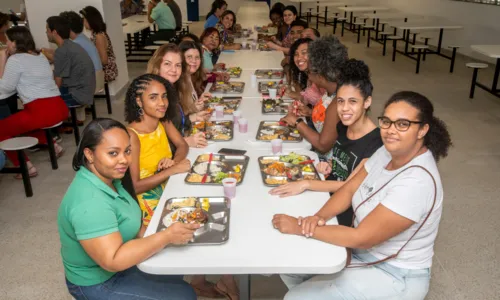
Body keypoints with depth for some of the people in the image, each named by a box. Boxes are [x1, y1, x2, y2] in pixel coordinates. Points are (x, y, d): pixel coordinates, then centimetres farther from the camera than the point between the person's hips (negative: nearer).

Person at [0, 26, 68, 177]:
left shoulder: (15, 59, -5)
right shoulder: (40, 57, 19)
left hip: (41, 112, -8)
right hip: (59, 108, 9)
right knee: (20, 121, 33)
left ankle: (26, 166, 0)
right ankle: (52, 144, 22)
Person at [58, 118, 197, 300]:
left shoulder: (107, 178, -4)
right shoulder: (89, 202, -33)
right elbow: (112, 261, -35)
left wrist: (153, 237, -7)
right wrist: (166, 237, -34)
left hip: (119, 263, 9)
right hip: (98, 283, -8)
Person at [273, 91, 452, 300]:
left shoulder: (417, 182, -32)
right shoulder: (389, 151, -6)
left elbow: (362, 238, -30)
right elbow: (350, 188, -1)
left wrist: (301, 228, -26)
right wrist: (320, 216, -20)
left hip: (394, 276, -8)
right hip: (365, 250, 8)